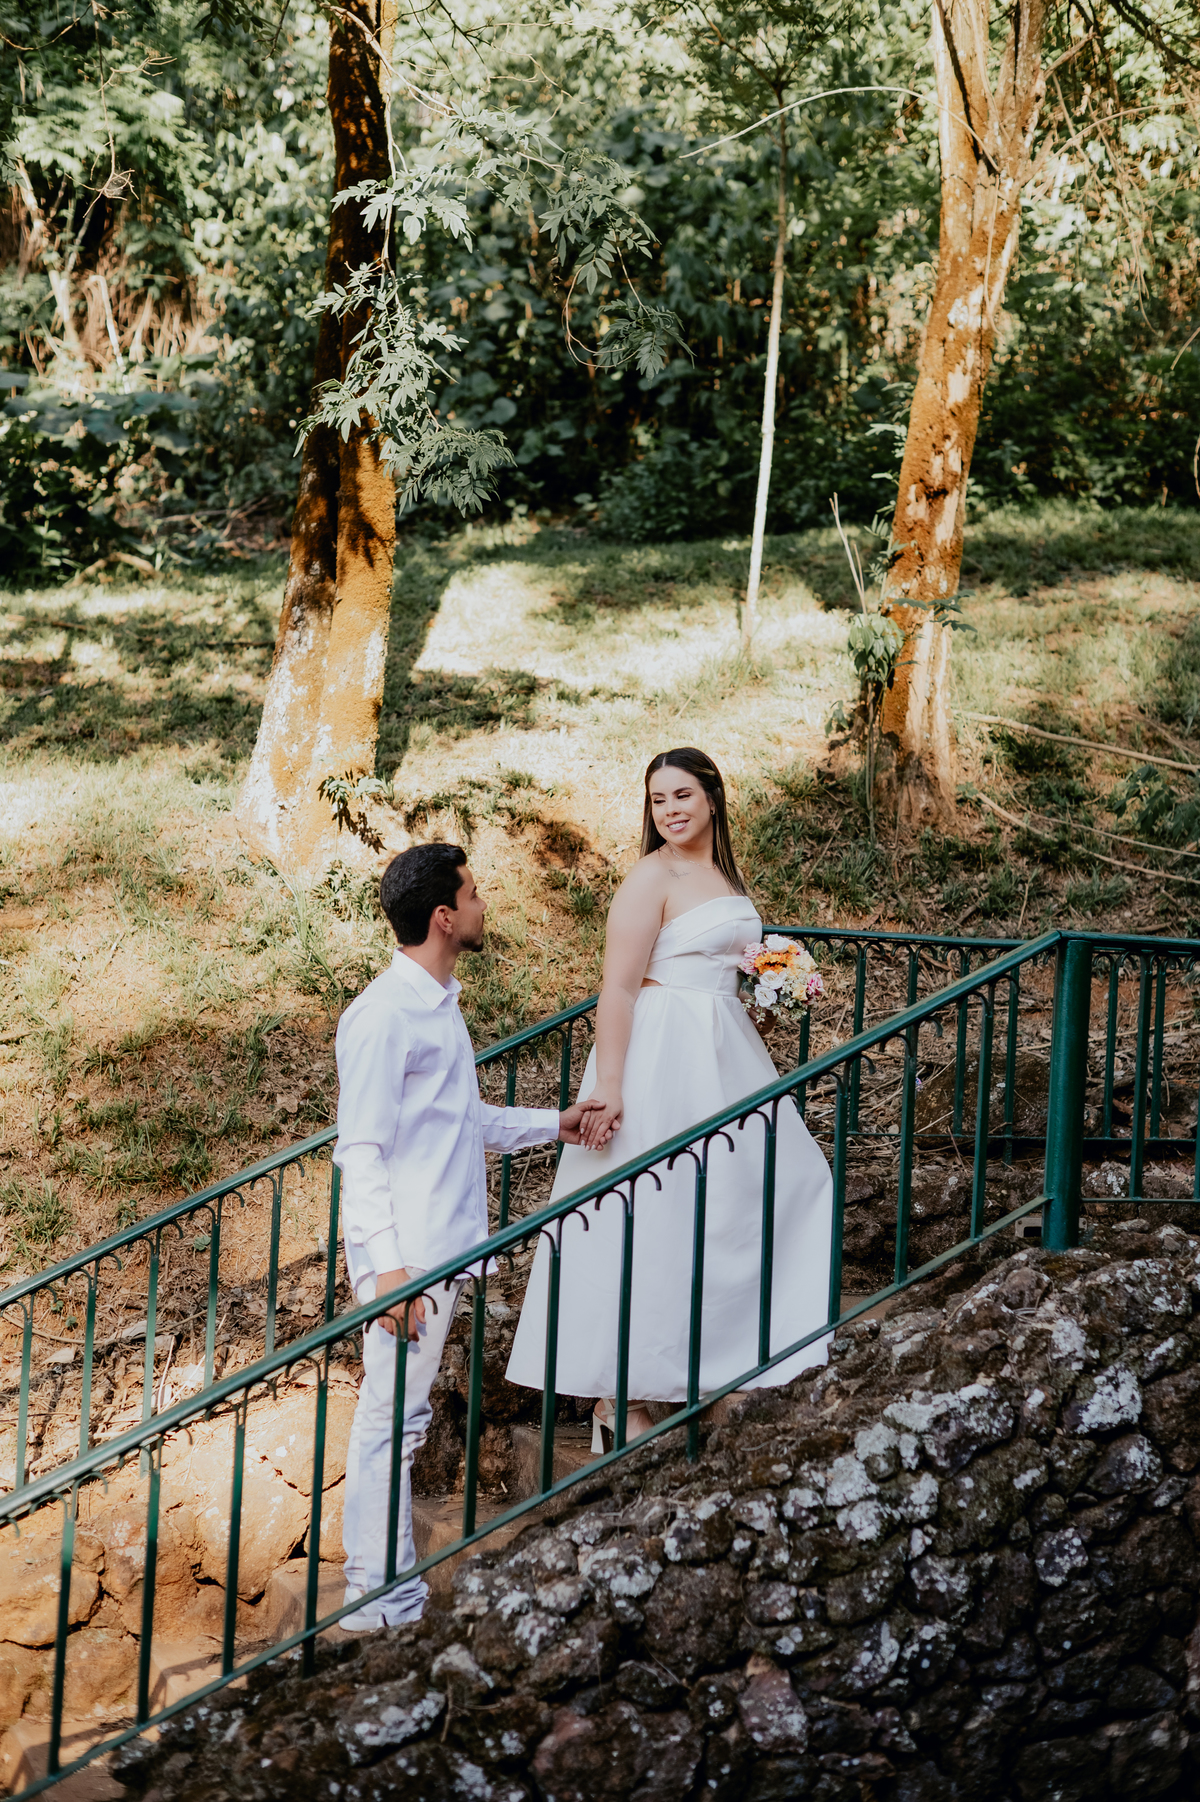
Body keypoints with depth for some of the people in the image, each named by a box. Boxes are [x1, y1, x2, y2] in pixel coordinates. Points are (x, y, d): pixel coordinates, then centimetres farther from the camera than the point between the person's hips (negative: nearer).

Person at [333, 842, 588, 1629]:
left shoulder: (438, 1004, 16)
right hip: (407, 1253, -10)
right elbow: (361, 1150, -19)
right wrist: (386, 1265, -24)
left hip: (443, 1246, 10)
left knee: (402, 1415, 15)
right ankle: (378, 1600, 1)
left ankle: (392, 1583, 22)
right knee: (392, 1418, -5)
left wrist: (549, 1123, 23)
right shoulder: (383, 1016, -16)